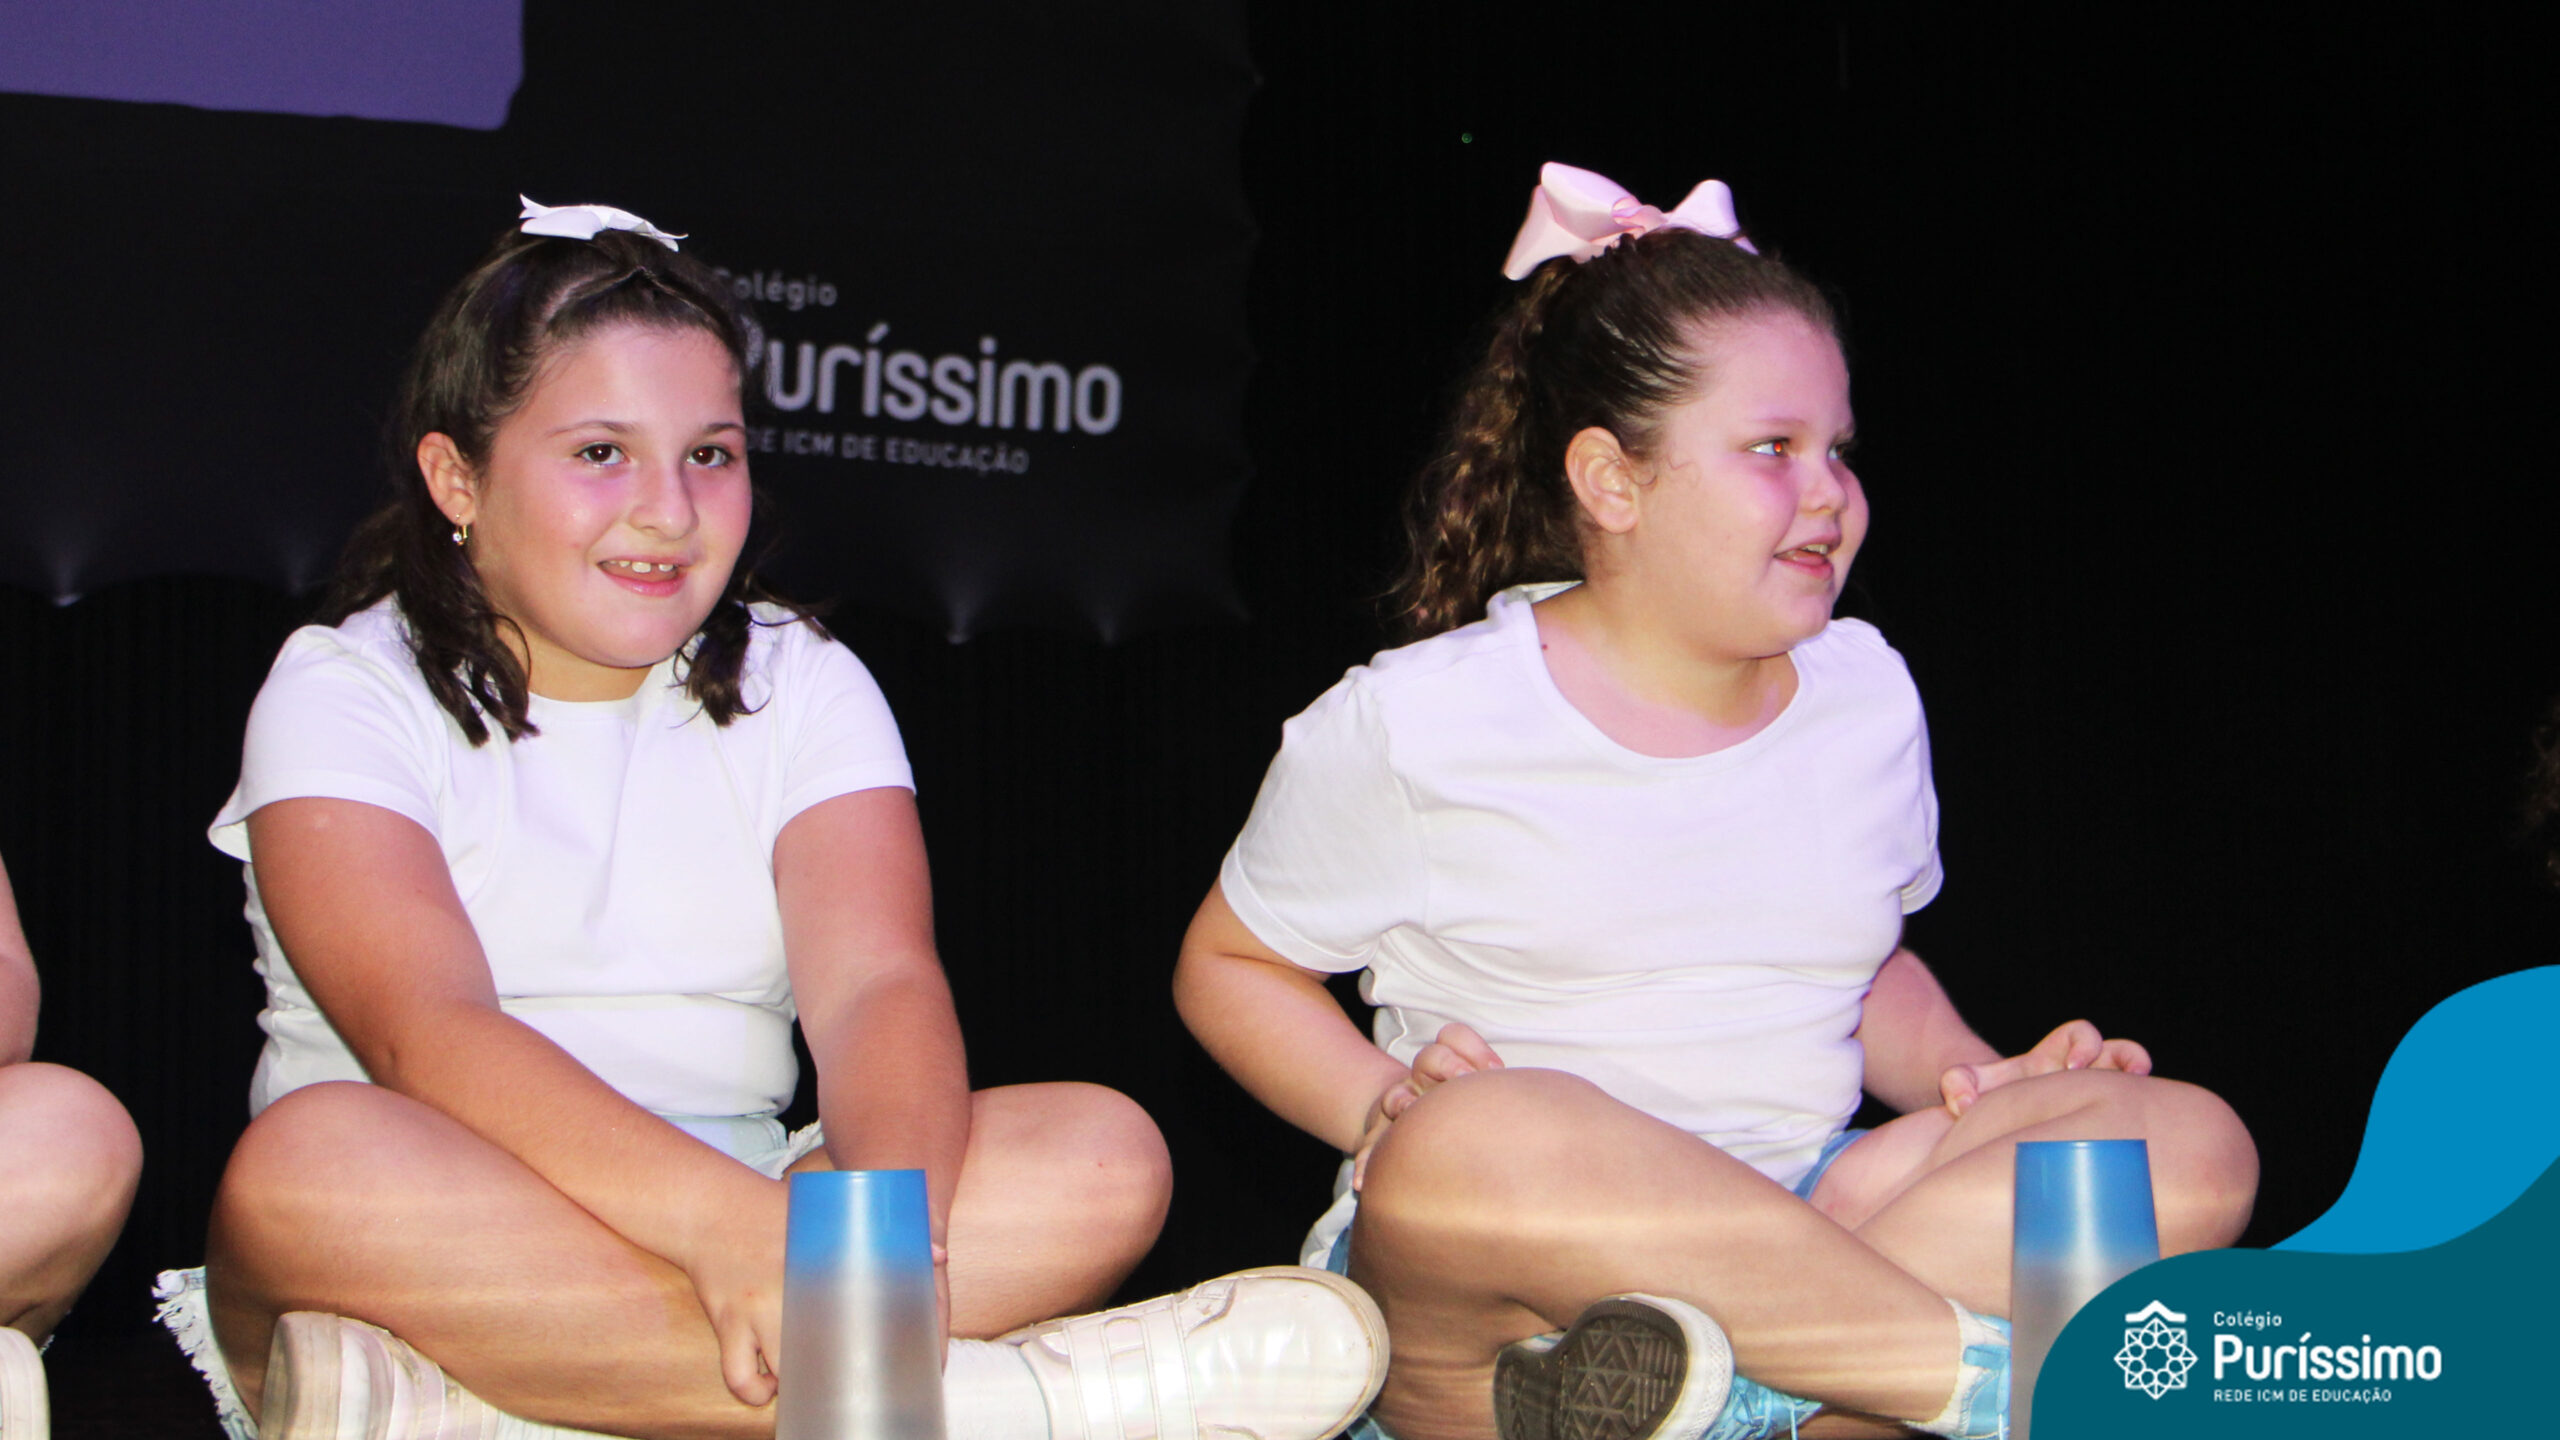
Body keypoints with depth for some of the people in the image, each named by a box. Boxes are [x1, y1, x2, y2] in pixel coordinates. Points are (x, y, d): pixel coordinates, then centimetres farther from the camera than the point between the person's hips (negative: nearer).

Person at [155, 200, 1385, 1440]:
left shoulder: (801, 687, 11)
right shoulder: (347, 689, 0)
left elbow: (877, 985, -7)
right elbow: (423, 1028, -18)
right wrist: (730, 1227, -34)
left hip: (737, 1221, 4)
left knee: (1103, 1157, -20)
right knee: (312, 1165, -37)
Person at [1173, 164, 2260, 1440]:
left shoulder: (1865, 695, 13)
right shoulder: (1417, 727, -1)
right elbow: (1230, 963, 8)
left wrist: (1981, 1080, 4)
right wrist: (1383, 1106, -12)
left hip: (1798, 1226, 5)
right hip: (1469, 1290, -5)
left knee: (2194, 1148, -17)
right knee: (1481, 1150, -41)